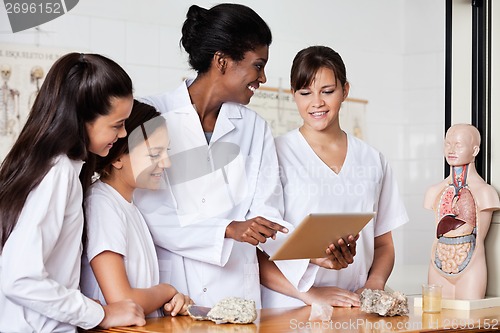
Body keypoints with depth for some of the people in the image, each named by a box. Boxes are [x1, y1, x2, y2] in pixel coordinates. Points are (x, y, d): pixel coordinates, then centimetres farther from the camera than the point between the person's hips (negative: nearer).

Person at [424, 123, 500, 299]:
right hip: (438, 268, 4)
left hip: (469, 267, -4)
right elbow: (436, 236, 12)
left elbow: (478, 239, -3)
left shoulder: (484, 191, -3)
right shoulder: (435, 191, 11)